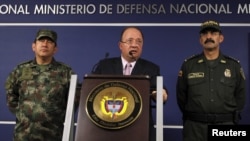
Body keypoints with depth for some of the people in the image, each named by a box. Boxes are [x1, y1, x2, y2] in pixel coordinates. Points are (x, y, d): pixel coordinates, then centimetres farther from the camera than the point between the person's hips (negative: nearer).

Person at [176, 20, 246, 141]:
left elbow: (240, 96, 11)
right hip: (195, 127, 0)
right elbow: (181, 96, 8)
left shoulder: (234, 65, 5)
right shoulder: (188, 65, 2)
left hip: (225, 126, 1)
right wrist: (192, 116, 9)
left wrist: (231, 117, 9)